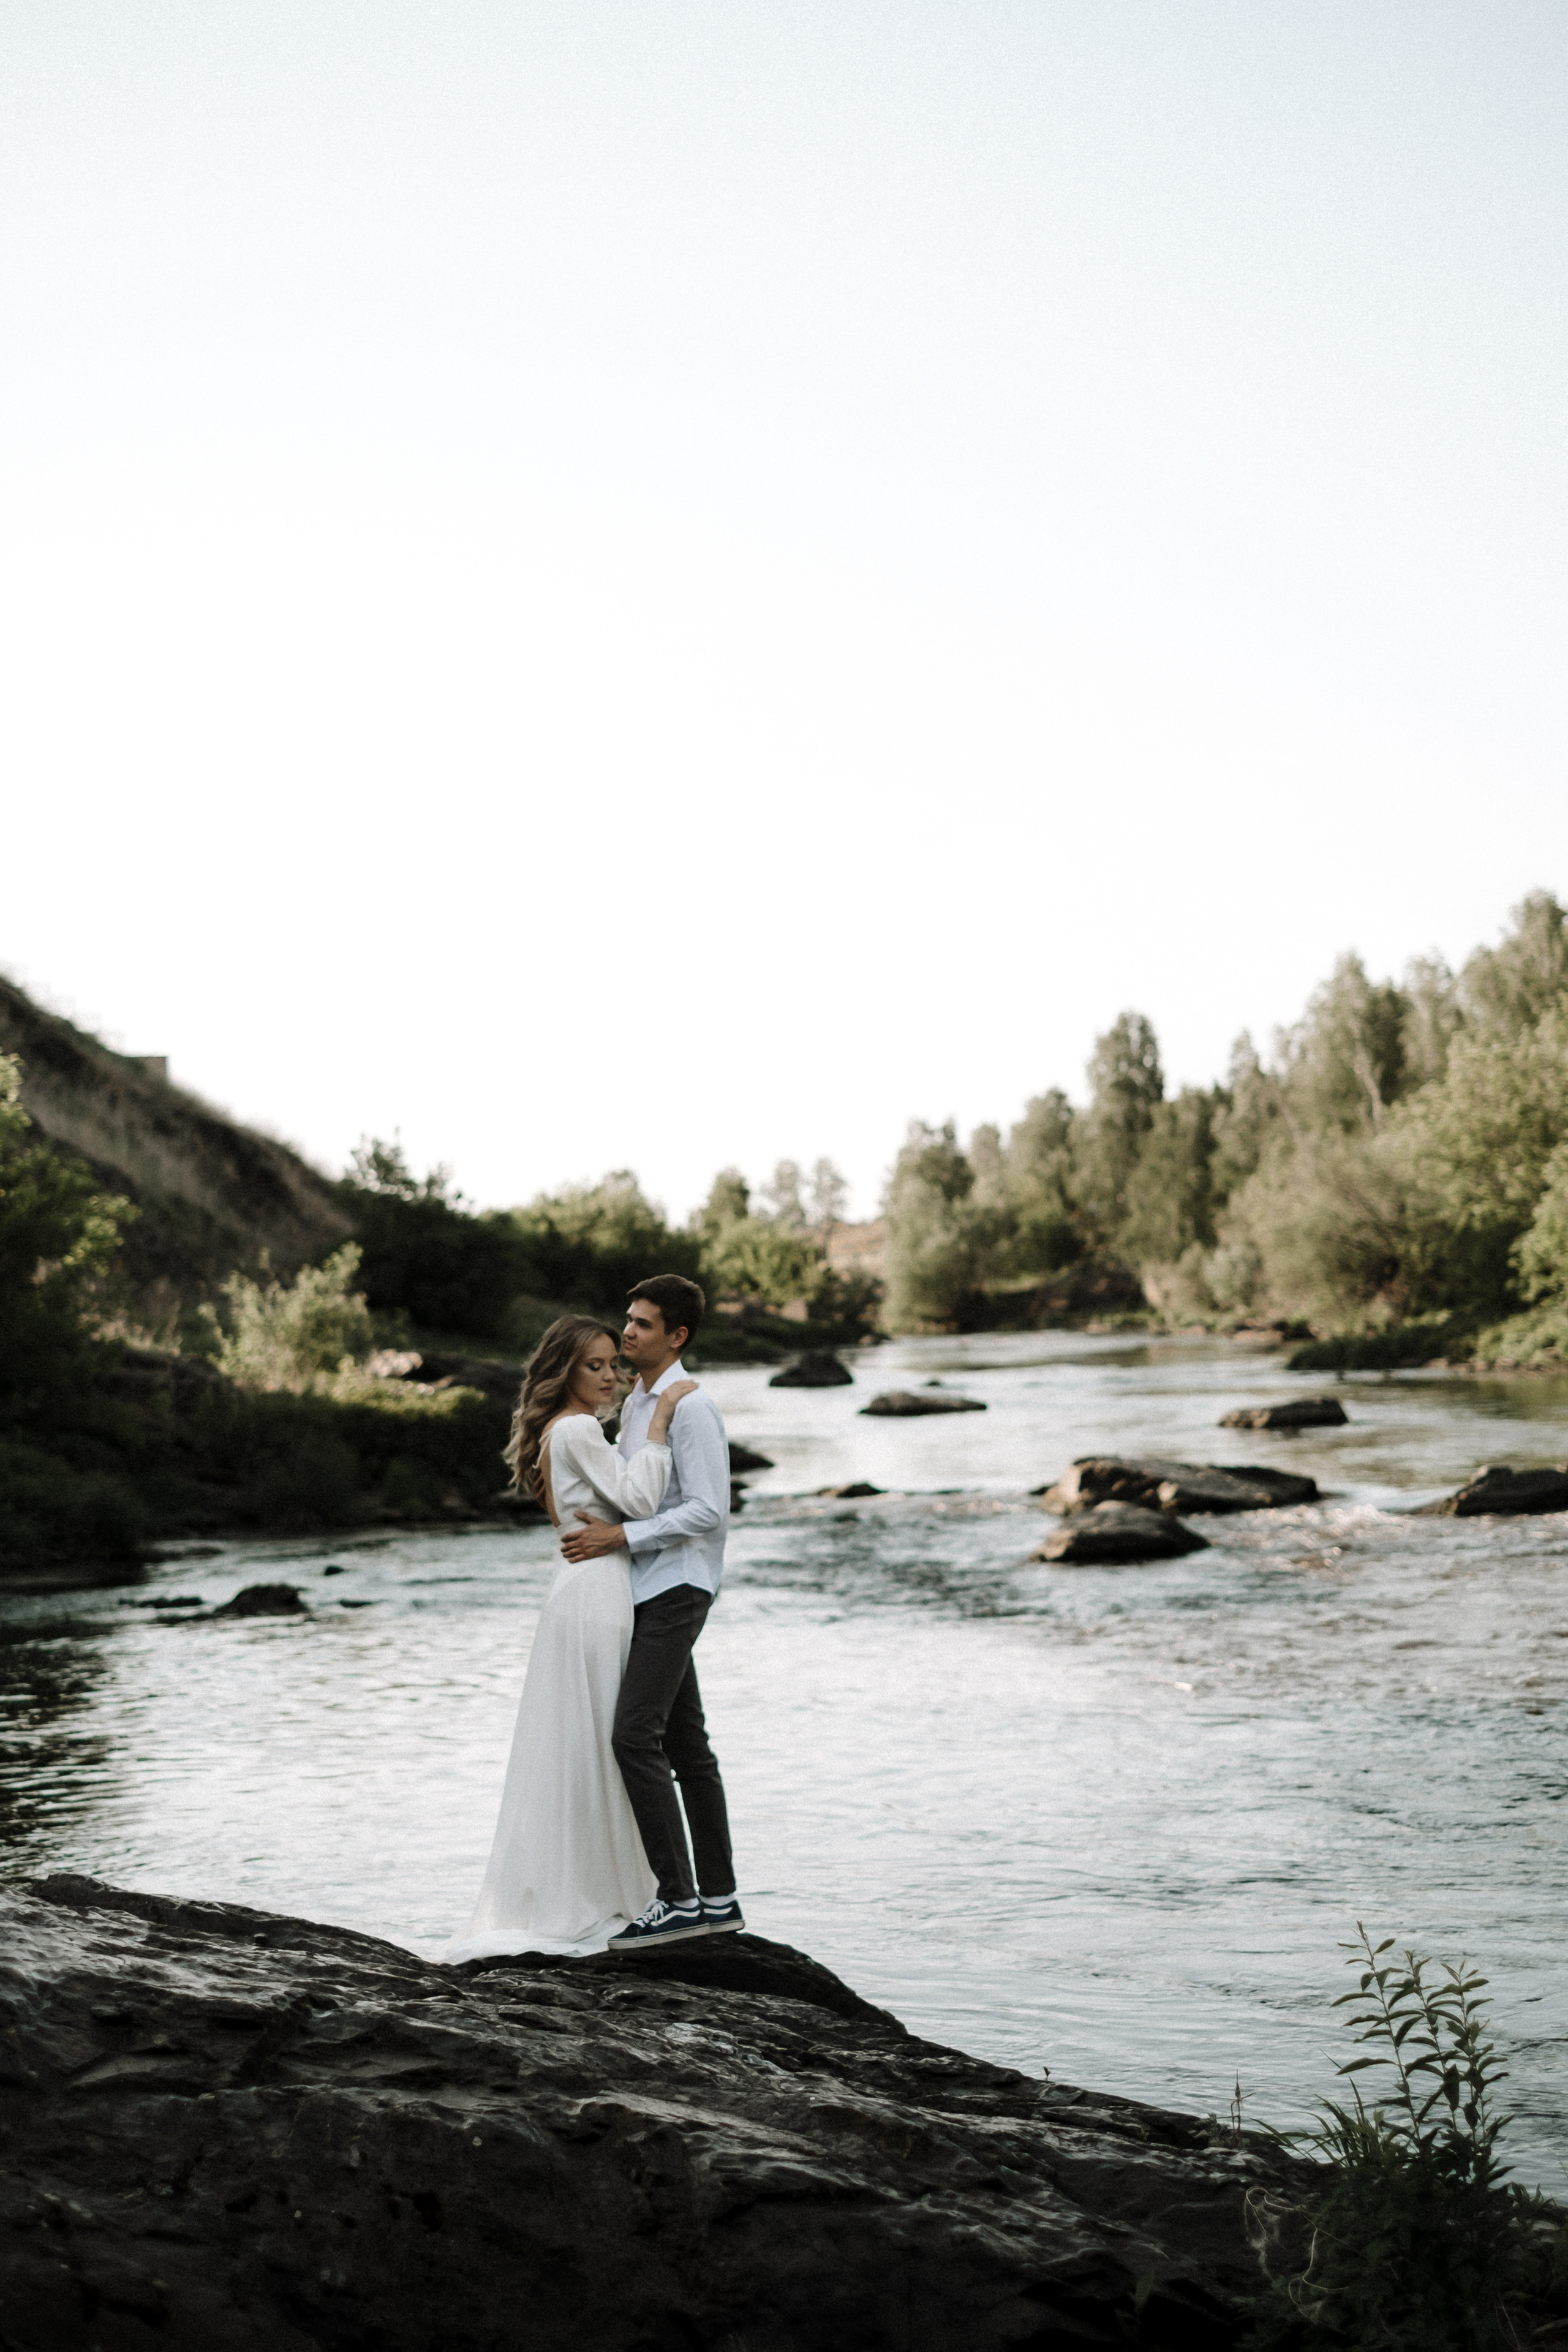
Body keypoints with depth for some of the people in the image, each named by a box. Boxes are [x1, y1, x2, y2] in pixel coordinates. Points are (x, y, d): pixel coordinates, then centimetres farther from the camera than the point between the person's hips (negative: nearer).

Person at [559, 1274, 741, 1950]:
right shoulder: (633, 1405, 16)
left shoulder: (691, 1407, -14)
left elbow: (707, 1511, -19)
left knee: (635, 1736, -16)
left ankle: (678, 1899, -13)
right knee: (684, 1743, 11)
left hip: (676, 1590, -10)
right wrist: (599, 1527, 11)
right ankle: (718, 1898, 16)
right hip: (648, 1590, 10)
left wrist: (620, 1537, -20)